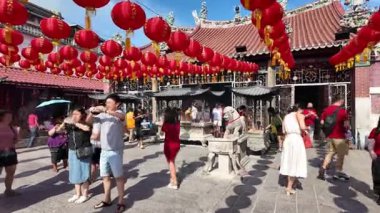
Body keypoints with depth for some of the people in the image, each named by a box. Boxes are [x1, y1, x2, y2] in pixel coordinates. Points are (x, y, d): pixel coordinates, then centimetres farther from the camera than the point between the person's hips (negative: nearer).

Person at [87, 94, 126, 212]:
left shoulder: (119, 113, -9)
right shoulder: (102, 115, 6)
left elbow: (121, 116, -32)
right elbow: (88, 121, 7)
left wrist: (105, 110, -41)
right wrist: (92, 112, -14)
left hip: (115, 151, -6)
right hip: (104, 151, 6)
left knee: (118, 176, 3)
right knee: (105, 176, 16)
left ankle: (121, 202, 15)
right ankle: (107, 200, 32)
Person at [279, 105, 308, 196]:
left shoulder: (286, 117, 22)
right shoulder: (299, 114, 4)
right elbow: (303, 127, -12)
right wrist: (306, 128, 9)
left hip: (287, 139, 6)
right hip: (296, 139, -6)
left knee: (289, 163, 14)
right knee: (295, 164, 1)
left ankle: (289, 185, 21)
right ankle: (289, 187, 3)